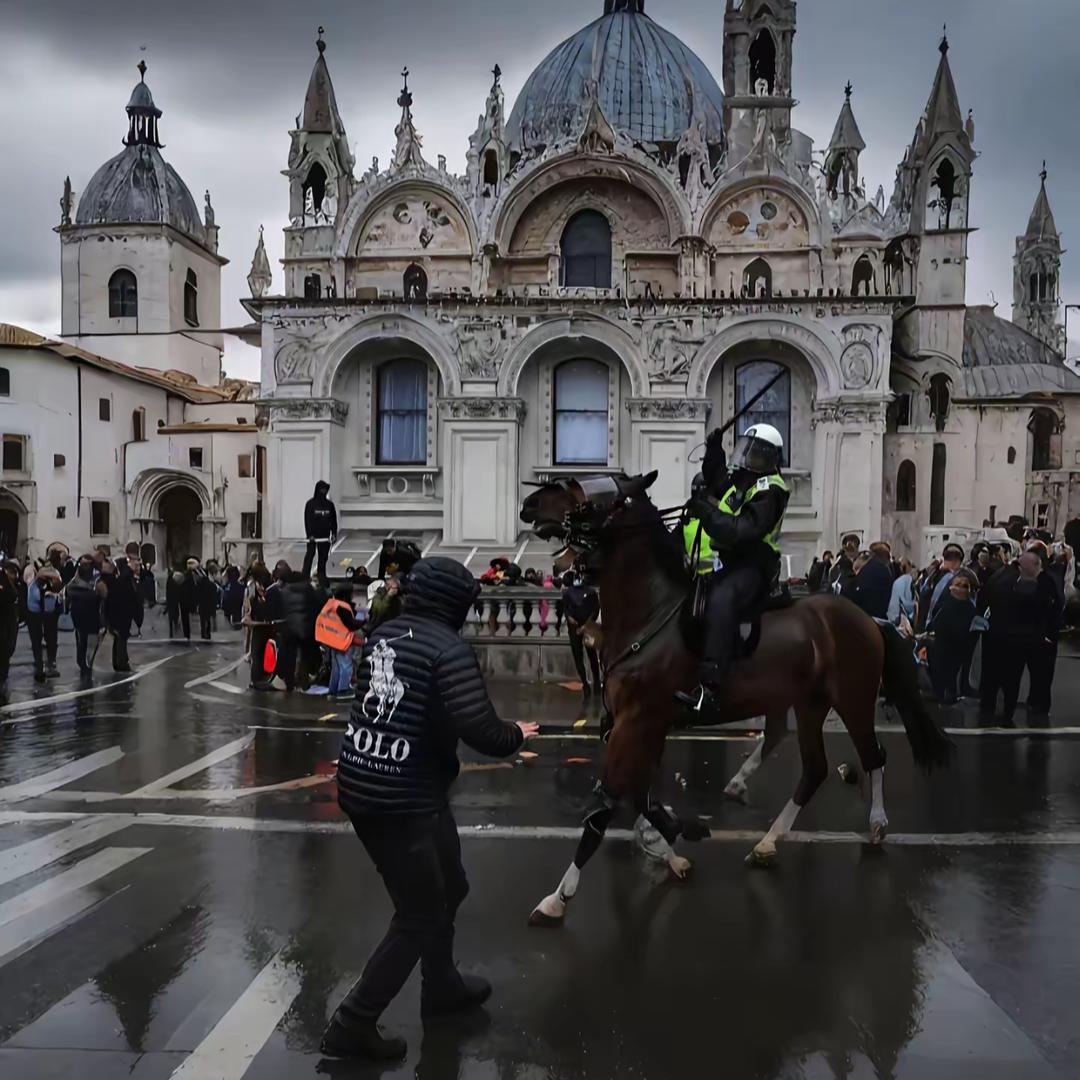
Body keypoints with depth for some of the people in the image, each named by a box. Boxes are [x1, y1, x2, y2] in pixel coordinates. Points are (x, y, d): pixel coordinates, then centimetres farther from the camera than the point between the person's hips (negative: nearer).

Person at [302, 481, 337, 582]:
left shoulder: (330, 504, 8)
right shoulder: (310, 503, -2)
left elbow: (333, 520, 12)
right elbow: (307, 520, -6)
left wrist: (334, 533, 3)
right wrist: (310, 534, -14)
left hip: (325, 535, 3)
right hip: (313, 535, -3)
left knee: (323, 556, 5)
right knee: (310, 554, -9)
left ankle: (321, 576, 13)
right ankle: (305, 575, -8)